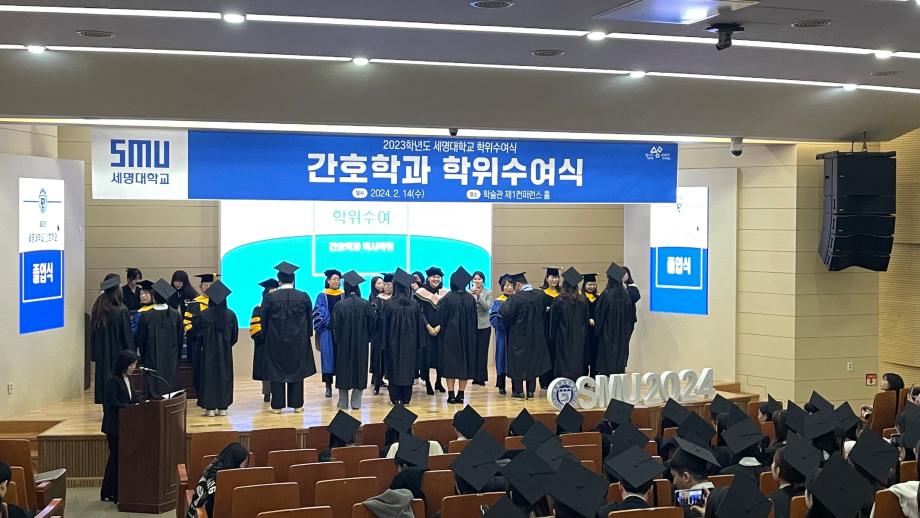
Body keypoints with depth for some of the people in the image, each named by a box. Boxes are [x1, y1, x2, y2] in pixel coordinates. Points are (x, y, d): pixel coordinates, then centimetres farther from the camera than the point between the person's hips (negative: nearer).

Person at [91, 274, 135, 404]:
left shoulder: (98, 309, 1)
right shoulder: (122, 311, -16)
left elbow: (93, 334, 8)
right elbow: (127, 336, -12)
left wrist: (95, 355, 16)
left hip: (102, 355, 6)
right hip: (118, 355, -6)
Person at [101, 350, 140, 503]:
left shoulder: (127, 379, 11)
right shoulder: (112, 380, -15)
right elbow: (112, 403, -20)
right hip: (114, 426, -9)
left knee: (116, 458, 13)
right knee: (117, 458, -4)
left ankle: (107, 493, 21)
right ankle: (115, 495, 3)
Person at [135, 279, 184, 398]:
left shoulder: (146, 316, -13)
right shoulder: (176, 315, -7)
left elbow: (140, 339, -3)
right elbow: (180, 338, 3)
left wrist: (143, 357, 12)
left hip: (152, 361, -2)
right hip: (171, 360, 2)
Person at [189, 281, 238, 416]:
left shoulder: (203, 315, -11)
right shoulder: (230, 314, -5)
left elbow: (194, 332, -1)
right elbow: (235, 335, 4)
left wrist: (203, 342, 19)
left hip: (208, 352, -2)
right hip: (225, 352, 2)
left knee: (209, 376, 5)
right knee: (224, 377, 10)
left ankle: (210, 407, 4)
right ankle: (223, 407, 11)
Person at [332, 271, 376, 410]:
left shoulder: (340, 305, -12)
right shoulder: (365, 304, -8)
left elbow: (335, 326, -6)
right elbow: (372, 323, -1)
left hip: (344, 343, -1)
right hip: (361, 344, 1)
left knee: (344, 369, 9)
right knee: (360, 370, 9)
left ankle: (343, 402, 12)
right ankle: (356, 402, 9)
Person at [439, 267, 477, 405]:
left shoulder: (448, 298, -11)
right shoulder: (471, 299, 0)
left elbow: (442, 317, -5)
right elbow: (474, 319, 9)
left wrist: (441, 330, 10)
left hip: (450, 335, -3)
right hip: (467, 336, 3)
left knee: (450, 364, 3)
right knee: (465, 363, 9)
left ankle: (451, 395, -1)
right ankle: (461, 395, 9)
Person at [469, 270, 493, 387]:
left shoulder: (488, 293, 3)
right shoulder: (468, 292, 4)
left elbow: (488, 307, -10)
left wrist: (479, 296, -22)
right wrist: (472, 295, -21)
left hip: (484, 325, 0)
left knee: (482, 351, 2)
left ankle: (481, 377, 7)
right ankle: (474, 376, 8)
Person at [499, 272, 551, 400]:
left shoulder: (515, 298, -22)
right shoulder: (540, 296, -6)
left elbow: (504, 314, -22)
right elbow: (544, 312, 10)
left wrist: (506, 303, -5)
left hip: (518, 336, -4)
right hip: (536, 336, 4)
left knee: (517, 362, 9)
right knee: (533, 361, 15)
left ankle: (518, 391, 11)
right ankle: (531, 391, 16)